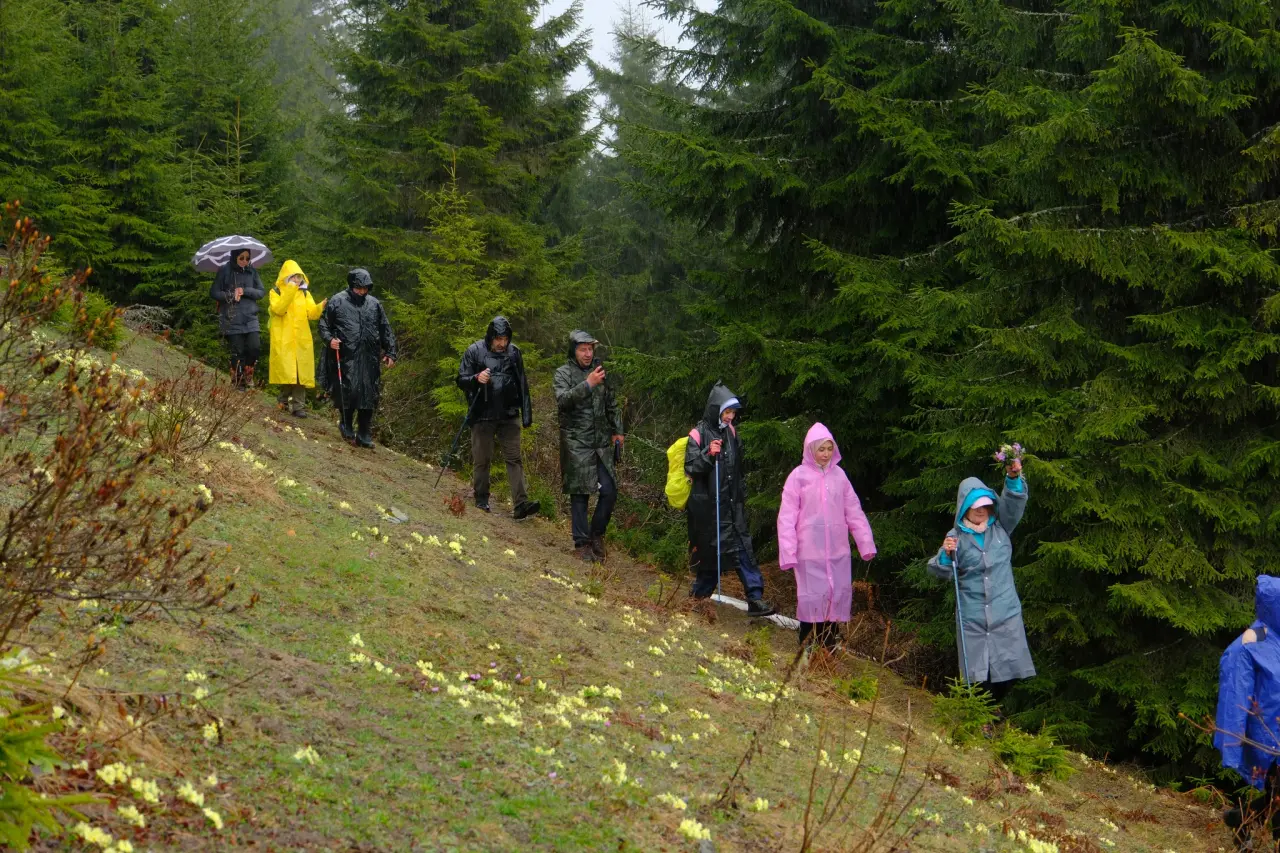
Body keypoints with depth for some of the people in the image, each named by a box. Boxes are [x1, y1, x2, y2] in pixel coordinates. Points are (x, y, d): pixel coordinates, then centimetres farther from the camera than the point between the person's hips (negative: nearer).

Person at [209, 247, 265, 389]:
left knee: (255, 347, -11)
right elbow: (214, 293, -1)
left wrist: (245, 291, -10)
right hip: (232, 320, -3)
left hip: (250, 318, 3)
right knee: (238, 352, -2)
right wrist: (231, 296, -15)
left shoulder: (252, 272, 8)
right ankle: (238, 382, 12)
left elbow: (262, 292, 5)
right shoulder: (225, 271, -1)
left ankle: (248, 375, 11)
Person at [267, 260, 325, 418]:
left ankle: (298, 405, -5)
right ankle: (285, 399, 14)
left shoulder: (304, 293, 12)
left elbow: (311, 313, -1)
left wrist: (321, 307, -22)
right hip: (283, 340, -3)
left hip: (301, 340, 3)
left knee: (301, 373, -4)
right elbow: (279, 309, -16)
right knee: (286, 372, -5)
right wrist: (289, 291, -22)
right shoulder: (276, 292, 3)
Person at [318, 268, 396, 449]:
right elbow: (324, 324, 8)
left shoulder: (374, 304, 12)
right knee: (347, 391, -6)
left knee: (368, 395, 0)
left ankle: (364, 434, 8)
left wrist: (390, 352, 13)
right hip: (346, 357, -3)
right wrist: (329, 339, -11)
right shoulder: (338, 302, 3)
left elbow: (385, 330, 17)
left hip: (369, 359, 3)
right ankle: (346, 425, 17)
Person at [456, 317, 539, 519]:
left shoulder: (514, 352, 5)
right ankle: (481, 499, 20)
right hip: (483, 416, -2)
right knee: (482, 459, 6)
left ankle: (521, 504, -10)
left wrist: (527, 414, 9)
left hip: (509, 416, 2)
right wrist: (476, 379, -22)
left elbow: (522, 386, 11)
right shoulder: (474, 351, -3)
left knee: (514, 458, -4)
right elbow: (461, 380, -1)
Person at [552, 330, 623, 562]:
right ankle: (582, 542, 9)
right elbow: (562, 399, -23)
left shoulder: (599, 371, 11)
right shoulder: (563, 373, -4)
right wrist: (588, 384, -30)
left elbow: (612, 405, 20)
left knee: (610, 491, 0)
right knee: (580, 493, 0)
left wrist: (617, 431, 15)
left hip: (602, 443, 5)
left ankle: (597, 535, 19)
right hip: (576, 444, -5)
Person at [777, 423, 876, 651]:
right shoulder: (798, 476, -5)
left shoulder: (838, 475, 6)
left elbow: (854, 512, 9)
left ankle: (831, 646, 15)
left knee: (838, 597, 4)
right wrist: (788, 553, -12)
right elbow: (787, 517, -6)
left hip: (837, 551, 4)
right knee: (812, 598, -3)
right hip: (810, 552, -4)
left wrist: (866, 544, 5)